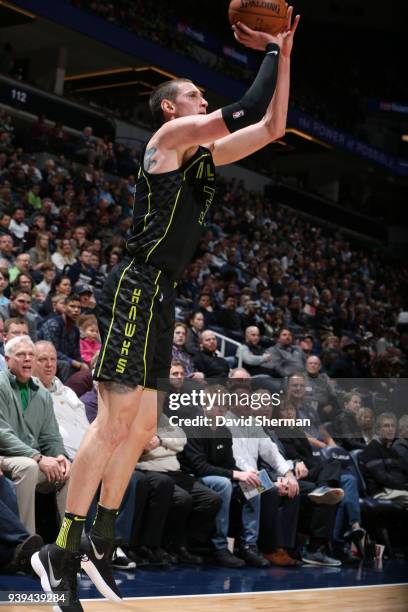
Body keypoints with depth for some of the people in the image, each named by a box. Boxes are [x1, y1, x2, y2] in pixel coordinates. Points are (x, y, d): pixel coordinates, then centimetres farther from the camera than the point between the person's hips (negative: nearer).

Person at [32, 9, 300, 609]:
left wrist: (284, 55, 15)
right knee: (115, 422, -14)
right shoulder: (172, 135, -4)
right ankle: (61, 554, -9)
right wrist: (271, 50, -1)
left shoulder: (206, 152, 21)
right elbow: (247, 109, -15)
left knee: (141, 428, 11)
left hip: (160, 297, 10)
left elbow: (271, 127, 21)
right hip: (135, 289, -10)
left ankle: (100, 545, 20)